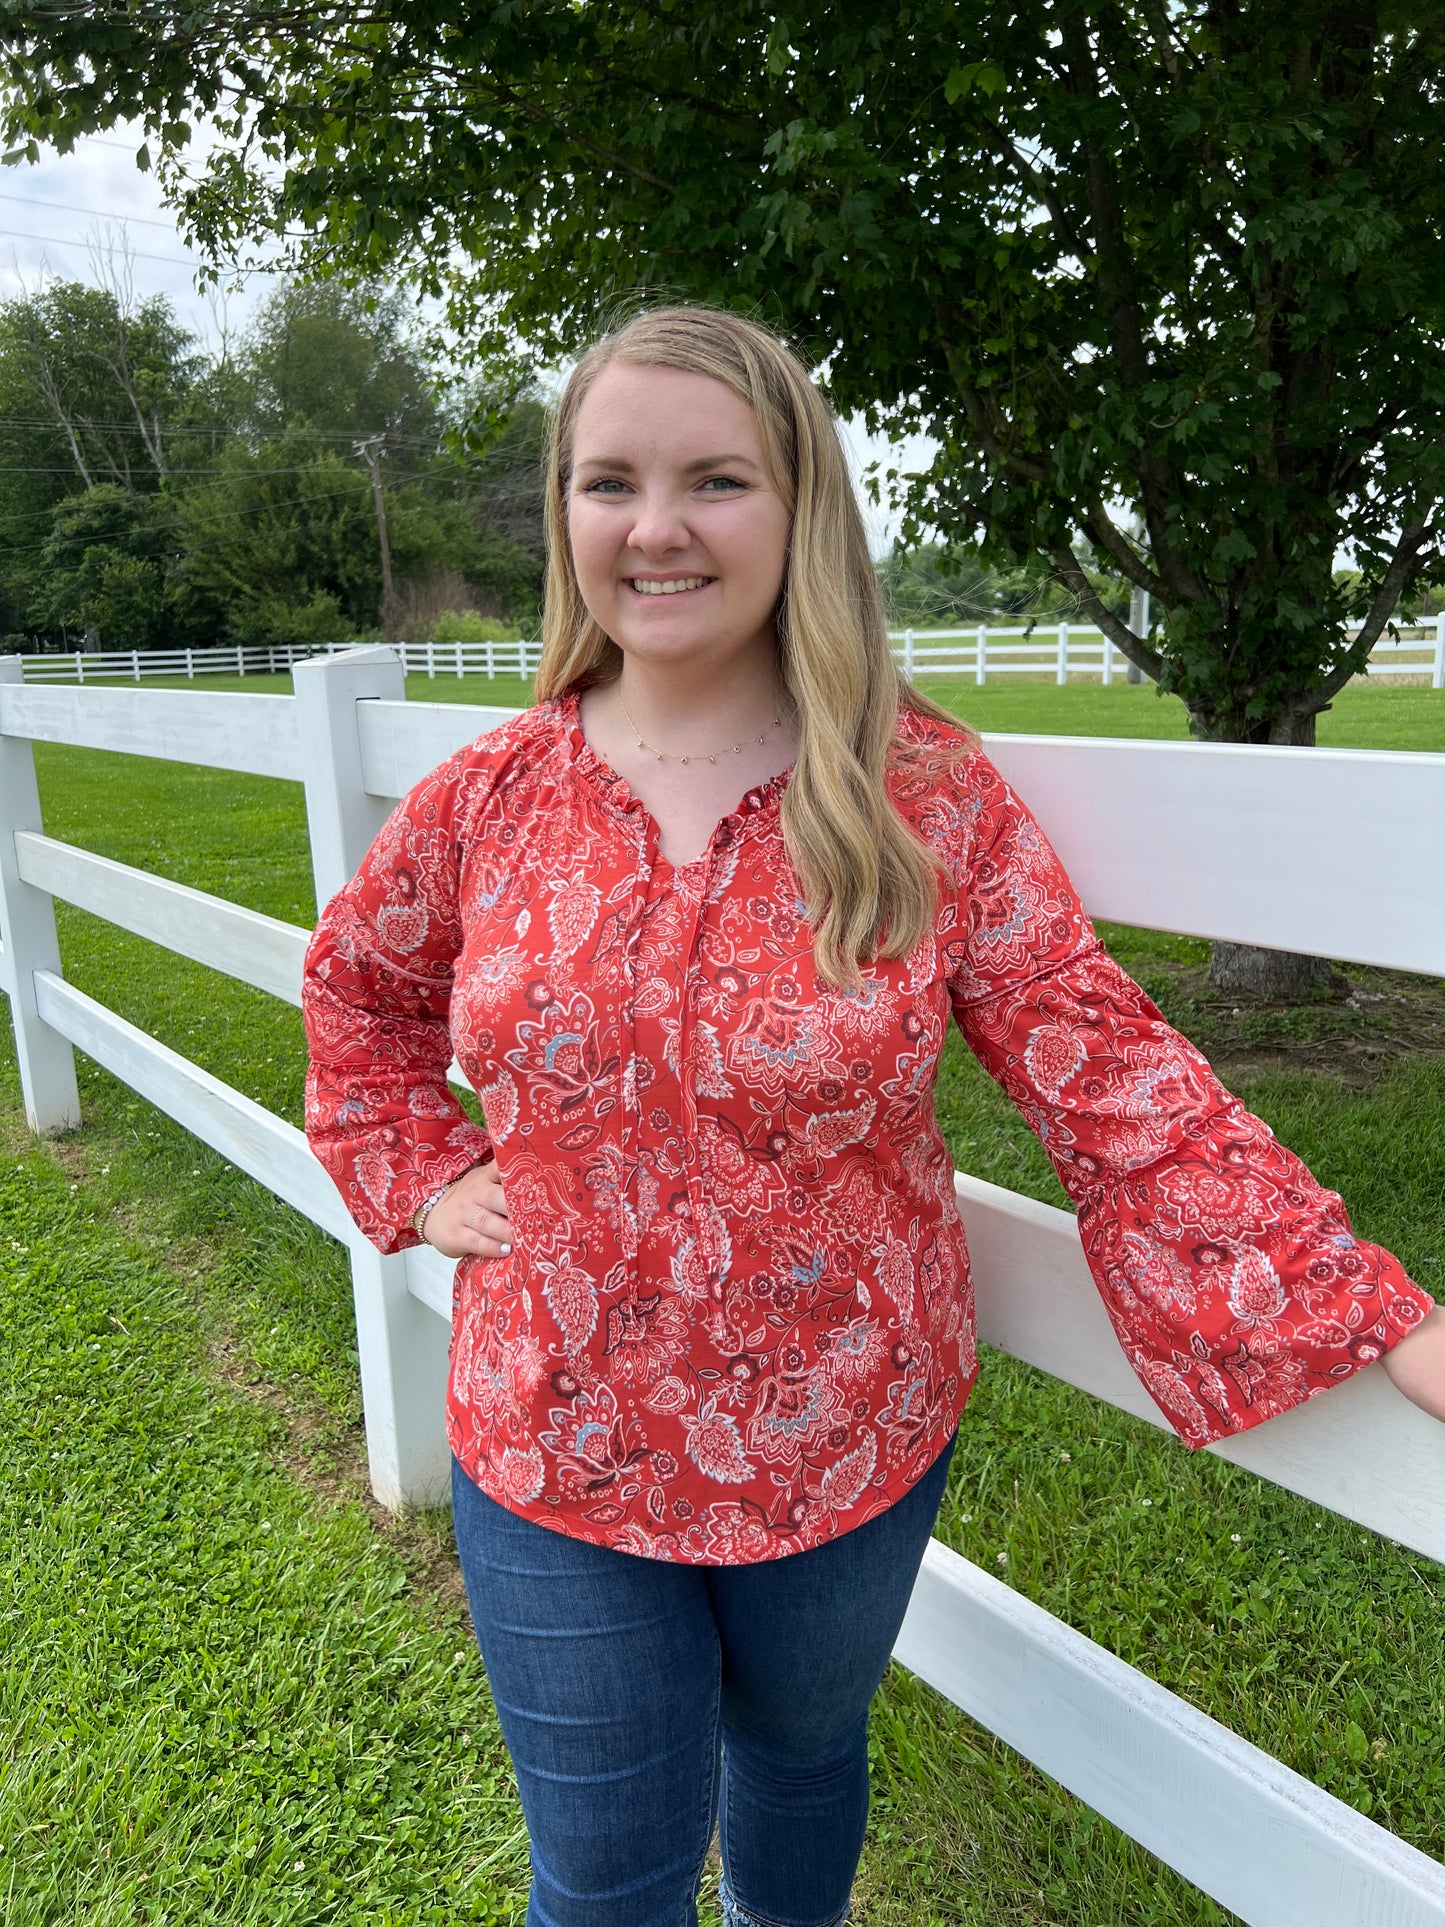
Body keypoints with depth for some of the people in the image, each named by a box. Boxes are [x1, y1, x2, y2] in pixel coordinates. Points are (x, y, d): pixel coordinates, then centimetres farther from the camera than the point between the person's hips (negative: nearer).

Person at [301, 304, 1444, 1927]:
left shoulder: (926, 797, -14)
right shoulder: (492, 796, -7)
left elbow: (1112, 1080, -14)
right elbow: (357, 978, 11)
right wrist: (424, 1180, -1)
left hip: (848, 1446, 0)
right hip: (557, 1455, 1)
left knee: (800, 1745, 29)